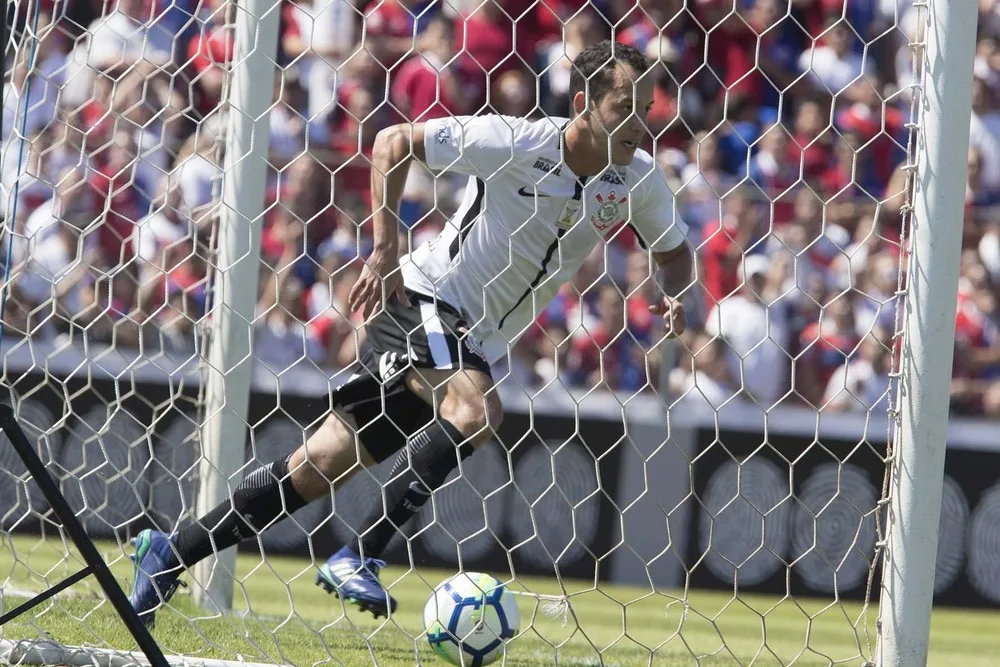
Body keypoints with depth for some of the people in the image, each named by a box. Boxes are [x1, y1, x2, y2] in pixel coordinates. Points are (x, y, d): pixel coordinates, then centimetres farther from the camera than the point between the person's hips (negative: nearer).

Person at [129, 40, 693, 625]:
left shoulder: (638, 179, -2)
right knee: (477, 409, -35)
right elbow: (394, 142, -9)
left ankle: (171, 553, 10)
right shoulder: (517, 141, -18)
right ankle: (360, 559, -30)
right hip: (424, 297, -6)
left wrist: (674, 294, -8)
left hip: (475, 344, 6)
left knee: (320, 468, 3)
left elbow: (676, 252, 15)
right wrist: (385, 250, -14)